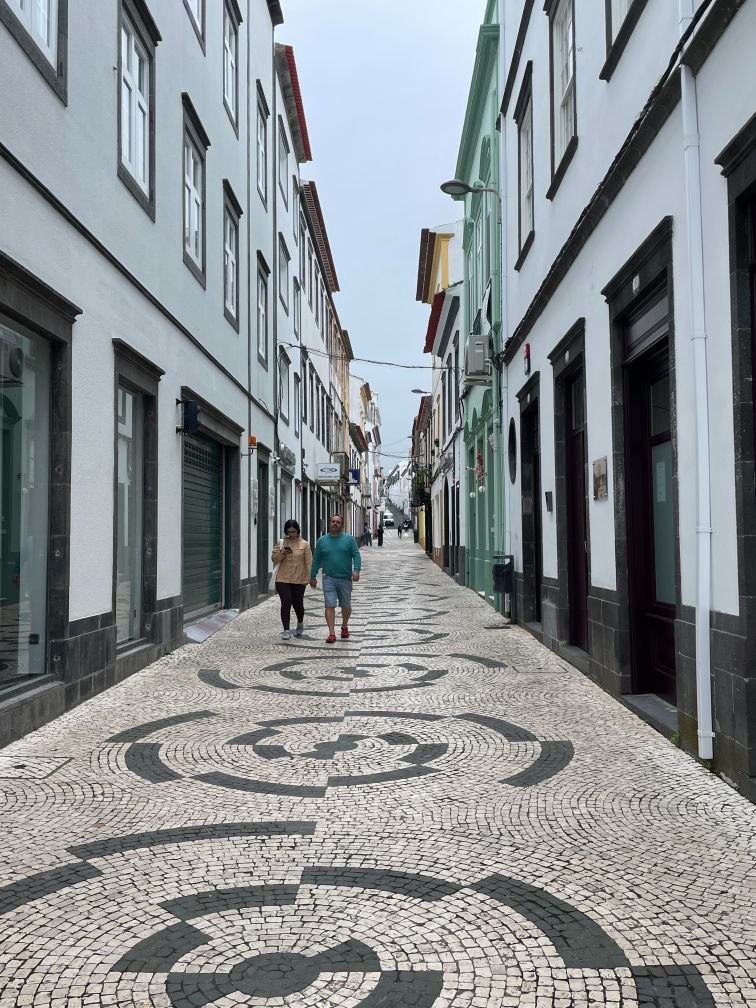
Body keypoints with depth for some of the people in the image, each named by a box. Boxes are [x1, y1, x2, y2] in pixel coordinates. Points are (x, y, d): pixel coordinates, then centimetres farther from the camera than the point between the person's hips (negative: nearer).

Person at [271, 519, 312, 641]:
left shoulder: (304, 544, 1)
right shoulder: (281, 543, 6)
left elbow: (309, 562, -1)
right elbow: (273, 558, 5)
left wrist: (310, 577, -8)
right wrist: (282, 553, -14)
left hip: (299, 580, 0)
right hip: (283, 579, 1)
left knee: (298, 603, 8)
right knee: (286, 603, -8)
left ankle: (300, 624, 36)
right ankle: (286, 630, -1)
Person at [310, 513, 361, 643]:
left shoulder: (349, 539, 1)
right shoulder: (322, 541, 7)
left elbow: (356, 556, -5)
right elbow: (316, 560, 12)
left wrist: (356, 570, -20)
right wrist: (313, 576, 10)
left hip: (345, 579, 0)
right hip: (329, 579, 0)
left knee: (346, 606, 13)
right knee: (330, 606, -9)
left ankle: (344, 626, 36)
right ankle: (332, 633, -10)